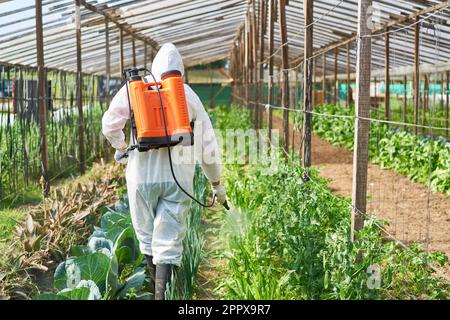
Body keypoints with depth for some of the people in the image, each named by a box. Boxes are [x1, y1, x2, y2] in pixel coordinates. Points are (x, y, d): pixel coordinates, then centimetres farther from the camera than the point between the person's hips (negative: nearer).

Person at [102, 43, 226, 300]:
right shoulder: (190, 96, 9)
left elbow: (110, 123, 2)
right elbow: (208, 146, 12)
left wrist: (121, 147, 23)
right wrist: (217, 183, 23)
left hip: (142, 174, 0)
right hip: (178, 177, 0)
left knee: (148, 237, 15)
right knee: (169, 244, -1)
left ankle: (160, 290, 26)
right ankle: (165, 294, -10)